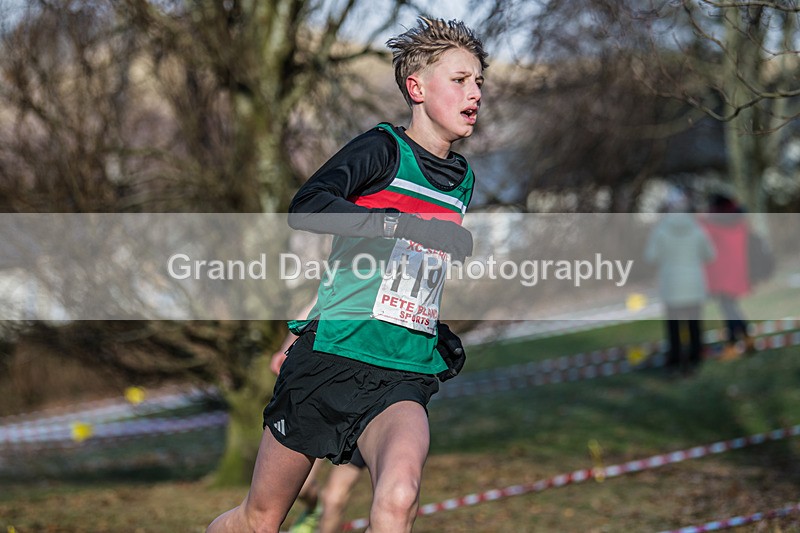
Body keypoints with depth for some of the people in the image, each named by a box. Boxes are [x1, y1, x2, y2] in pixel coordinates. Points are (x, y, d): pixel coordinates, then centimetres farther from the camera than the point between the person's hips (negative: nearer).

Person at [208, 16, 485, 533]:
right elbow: (306, 208, -27)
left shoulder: (463, 180, 14)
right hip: (328, 361, -4)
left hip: (403, 378, 4)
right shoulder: (383, 149, -6)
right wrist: (410, 225, -34)